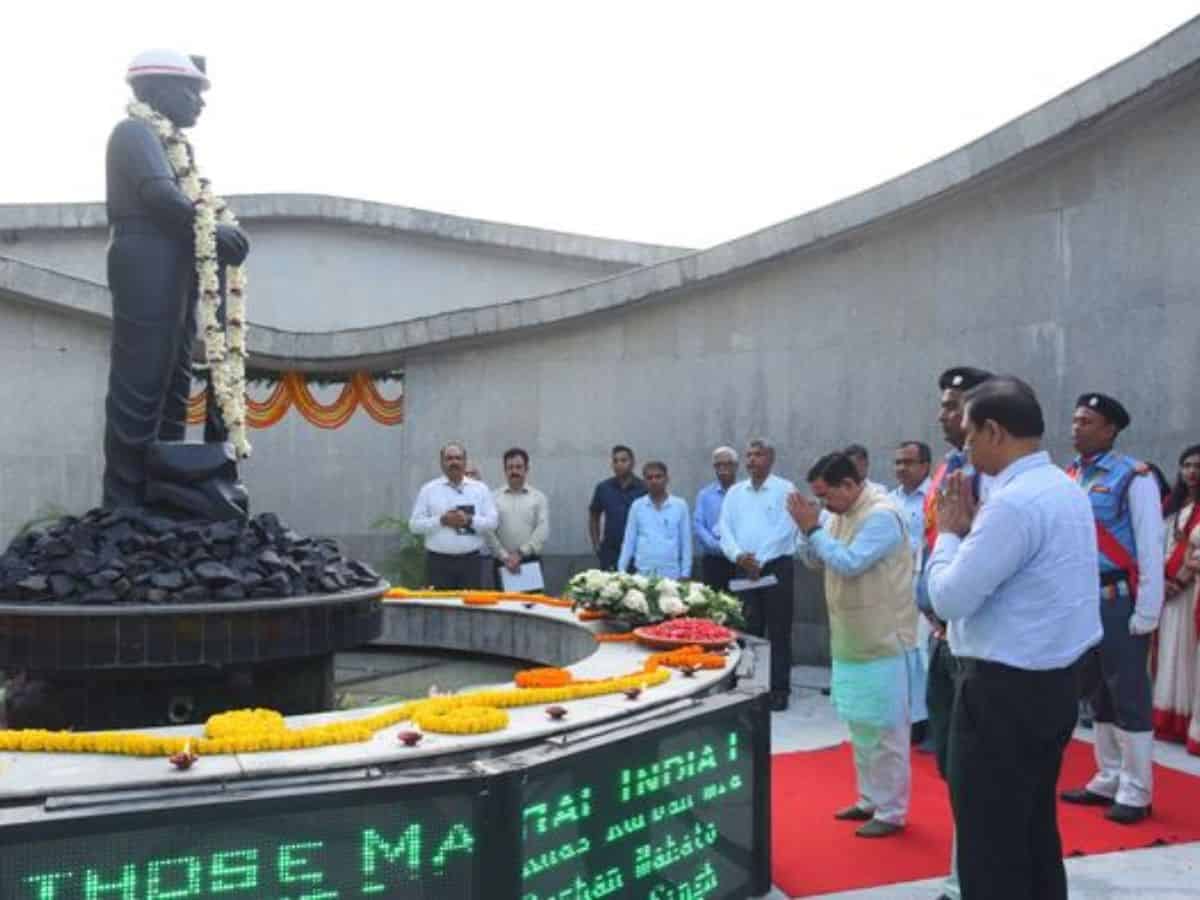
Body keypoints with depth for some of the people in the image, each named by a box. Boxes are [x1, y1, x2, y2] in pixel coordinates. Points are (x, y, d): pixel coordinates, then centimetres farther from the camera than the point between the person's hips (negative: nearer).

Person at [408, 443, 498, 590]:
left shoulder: (480, 488, 8)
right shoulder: (428, 489, 5)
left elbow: (492, 521, 3)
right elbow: (415, 524, 1)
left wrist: (469, 520, -13)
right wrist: (441, 520, -13)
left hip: (470, 560, 1)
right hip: (438, 561, -1)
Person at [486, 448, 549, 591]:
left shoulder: (538, 497, 6)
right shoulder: (494, 498, 6)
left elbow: (543, 530, -4)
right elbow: (488, 531, -2)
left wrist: (520, 553, -14)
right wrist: (505, 557, -13)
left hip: (531, 561, 0)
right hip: (502, 563, 0)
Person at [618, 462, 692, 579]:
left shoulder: (680, 505, 1)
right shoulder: (637, 505, 5)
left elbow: (685, 541, 4)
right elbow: (629, 540, 8)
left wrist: (685, 573, 2)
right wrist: (621, 571, 5)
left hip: (671, 573, -1)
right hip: (643, 572, 1)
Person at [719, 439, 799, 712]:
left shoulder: (785, 489, -3)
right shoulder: (735, 492, 11)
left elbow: (785, 530, -12)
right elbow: (725, 529, 3)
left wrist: (759, 561, -16)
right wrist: (738, 555, -15)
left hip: (776, 568, -4)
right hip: (744, 569, 4)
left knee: (778, 631, 0)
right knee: (750, 629, 9)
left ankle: (779, 689, 6)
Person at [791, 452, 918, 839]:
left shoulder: (881, 515, -19)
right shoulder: (838, 514, 7)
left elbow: (849, 563, -26)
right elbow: (814, 561, 12)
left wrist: (812, 528, -18)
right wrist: (808, 528, -6)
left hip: (883, 643, -9)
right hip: (852, 641, 9)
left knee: (885, 729, 0)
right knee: (860, 726, 18)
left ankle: (891, 812, 11)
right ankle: (869, 799, 31)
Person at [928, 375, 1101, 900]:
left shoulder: (1014, 502, -22)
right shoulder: (1064, 489, 9)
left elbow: (950, 598, -20)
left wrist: (948, 533, -5)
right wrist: (972, 529, 6)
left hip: (1004, 691, -10)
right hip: (1051, 682, 10)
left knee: (989, 847, 1)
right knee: (1034, 833, 19)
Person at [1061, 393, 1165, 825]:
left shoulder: (1133, 477, -9)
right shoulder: (1068, 478, 9)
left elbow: (1150, 548, -11)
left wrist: (1146, 613, -13)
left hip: (1118, 600, -6)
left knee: (1129, 697, 1)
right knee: (1098, 694, 15)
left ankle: (1135, 793, 12)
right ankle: (1108, 782, 27)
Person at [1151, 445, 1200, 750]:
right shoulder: (1171, 504, 14)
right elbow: (1158, 545, 10)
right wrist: (1161, 580, -2)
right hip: (1170, 591, 6)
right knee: (1170, 657, 9)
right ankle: (1171, 722, 15)